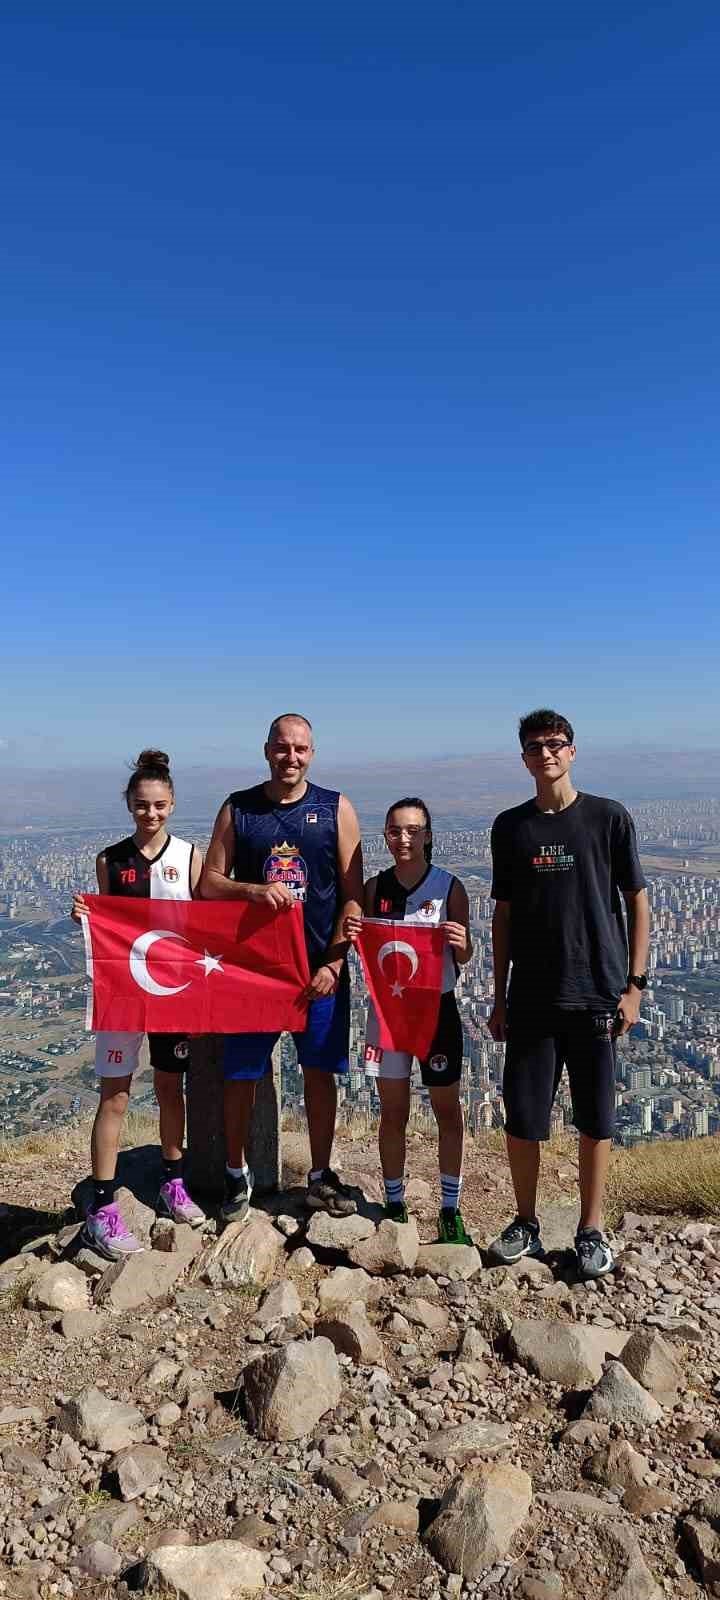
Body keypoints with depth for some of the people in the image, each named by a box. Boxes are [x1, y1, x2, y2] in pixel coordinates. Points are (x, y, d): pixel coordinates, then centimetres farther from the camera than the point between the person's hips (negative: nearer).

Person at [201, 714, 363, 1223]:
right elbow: (209, 883, 1)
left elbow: (353, 896, -2)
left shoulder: (336, 809, 0)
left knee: (320, 1072, 8)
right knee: (240, 1074, 6)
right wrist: (253, 889, -19)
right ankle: (238, 1175, 26)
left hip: (320, 967, 0)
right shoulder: (237, 808, 3)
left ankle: (320, 1177, 25)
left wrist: (333, 963, -10)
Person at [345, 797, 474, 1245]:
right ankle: (395, 1205, 27)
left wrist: (461, 943, -24)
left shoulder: (449, 887, -8)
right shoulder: (375, 888, 0)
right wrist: (352, 936, -13)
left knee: (447, 1111, 9)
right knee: (393, 1113, 12)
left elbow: (463, 955, -2)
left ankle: (451, 1210, 23)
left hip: (437, 1006, -2)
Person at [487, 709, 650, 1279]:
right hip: (531, 998, 2)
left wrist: (634, 984, -4)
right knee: (521, 1118, 6)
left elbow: (638, 902, 2)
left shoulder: (609, 817, -2)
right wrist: (499, 997, 8)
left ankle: (592, 1231, 25)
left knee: (596, 1118, 7)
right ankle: (526, 1225, 25)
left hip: (597, 995, -2)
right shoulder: (510, 826, 5)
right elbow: (503, 915, 9)